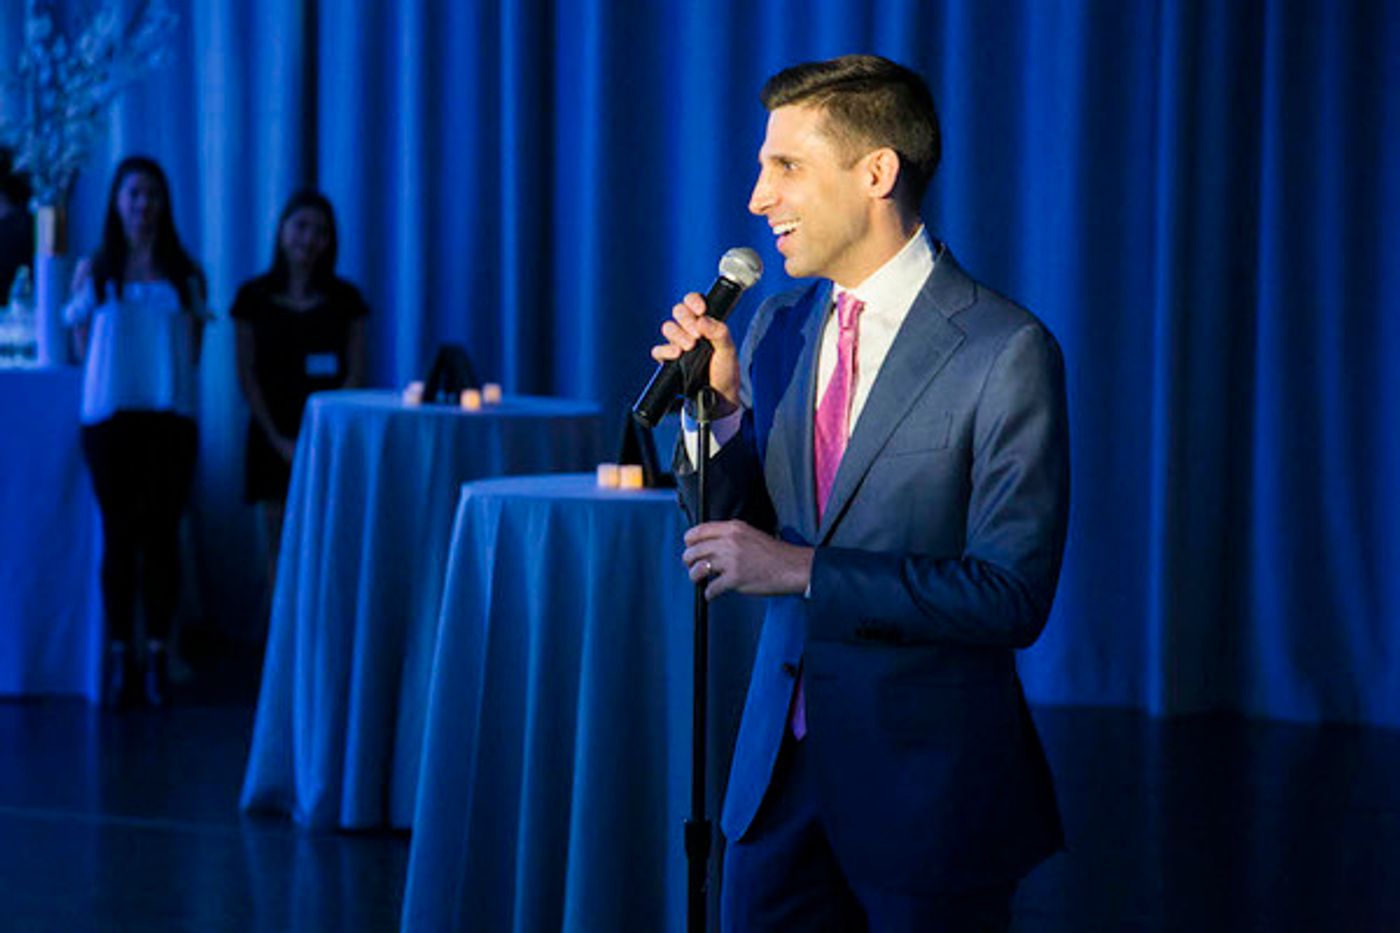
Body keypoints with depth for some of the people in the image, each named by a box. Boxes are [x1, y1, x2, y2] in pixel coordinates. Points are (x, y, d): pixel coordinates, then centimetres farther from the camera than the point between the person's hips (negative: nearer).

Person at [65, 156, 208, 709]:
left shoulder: (185, 275, 9)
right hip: (111, 415, -1)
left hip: (170, 416, 1)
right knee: (119, 535, -1)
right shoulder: (94, 272, 7)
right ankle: (120, 658, 4)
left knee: (162, 534, 0)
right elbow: (83, 346, 11)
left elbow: (192, 351, 13)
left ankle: (158, 658, 6)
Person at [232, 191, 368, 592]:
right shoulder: (254, 296, 5)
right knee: (281, 548, 0)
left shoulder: (345, 298, 6)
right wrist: (278, 439, -6)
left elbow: (355, 374, 2)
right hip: (275, 437, 0)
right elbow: (247, 377, 3)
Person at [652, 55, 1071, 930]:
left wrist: (803, 570, -23)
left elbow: (1012, 596, -19)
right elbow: (728, 542, 11)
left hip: (927, 786, -6)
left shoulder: (1006, 352, -14)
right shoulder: (778, 327, 7)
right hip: (782, 768, 6)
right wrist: (718, 406, -6)